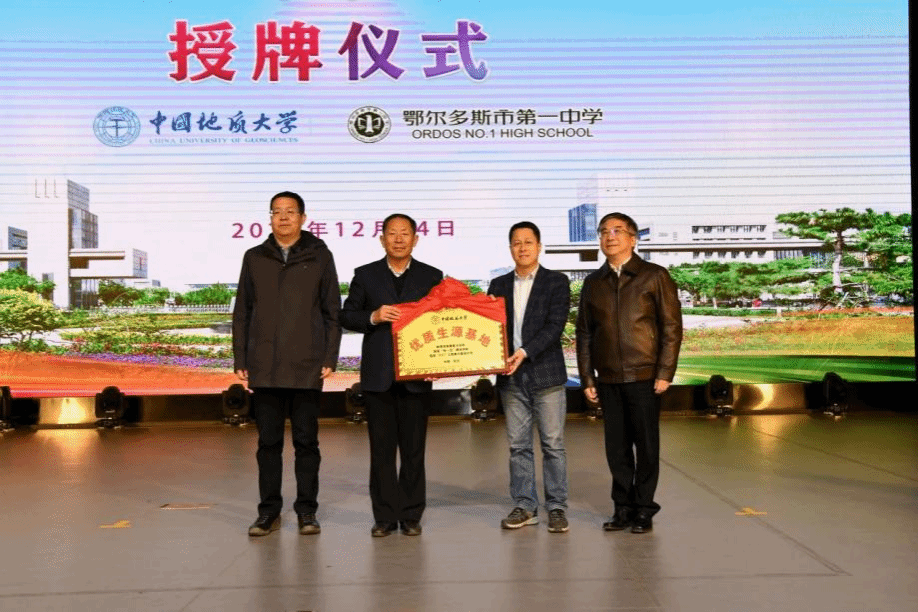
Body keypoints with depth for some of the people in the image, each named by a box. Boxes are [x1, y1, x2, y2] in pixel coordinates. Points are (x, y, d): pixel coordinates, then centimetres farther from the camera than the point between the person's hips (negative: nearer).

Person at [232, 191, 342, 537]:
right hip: (264, 368, 2)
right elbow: (242, 312, 11)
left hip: (307, 367, -2)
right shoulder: (255, 258, 10)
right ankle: (269, 511, 18)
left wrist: (330, 358, -4)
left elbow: (332, 311, 4)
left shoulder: (319, 256, 5)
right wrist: (239, 360, 5)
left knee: (306, 441, 5)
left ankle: (306, 511, 16)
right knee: (268, 442, 7)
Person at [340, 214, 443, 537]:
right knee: (382, 448, 5)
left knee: (414, 448, 5)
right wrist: (373, 317, -12)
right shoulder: (365, 275, 8)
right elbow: (346, 316, 7)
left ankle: (411, 515, 15)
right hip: (378, 374, 0)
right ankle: (385, 516, 13)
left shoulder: (432, 276, 8)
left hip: (417, 374, 0)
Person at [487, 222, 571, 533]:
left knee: (553, 443, 1)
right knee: (518, 445, 8)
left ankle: (556, 507, 11)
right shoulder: (499, 285, 13)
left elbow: (554, 326, -9)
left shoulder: (557, 282, 1)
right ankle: (524, 506, 17)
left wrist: (525, 352, -20)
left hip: (546, 374, -3)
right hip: (511, 377, 3)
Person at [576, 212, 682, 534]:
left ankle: (644, 510, 14)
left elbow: (671, 326, -2)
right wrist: (586, 378, 8)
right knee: (616, 446, 7)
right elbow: (584, 333, 13)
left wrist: (665, 372, -9)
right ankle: (623, 508, 18)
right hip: (608, 379, 3)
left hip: (644, 376, -3)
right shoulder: (593, 282, 12)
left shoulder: (654, 276, 1)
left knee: (646, 445, 2)